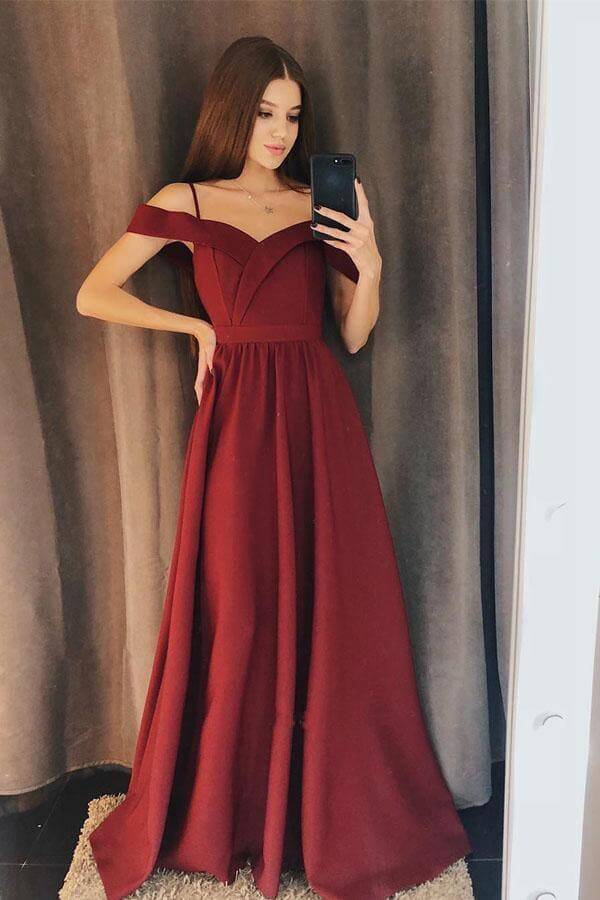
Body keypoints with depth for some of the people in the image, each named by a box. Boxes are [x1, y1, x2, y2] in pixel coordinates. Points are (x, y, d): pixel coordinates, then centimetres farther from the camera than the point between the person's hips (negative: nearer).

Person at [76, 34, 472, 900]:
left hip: (320, 418, 2)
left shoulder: (323, 204, 12)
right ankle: (222, 814, 28)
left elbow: (354, 335, 10)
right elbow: (93, 295, 5)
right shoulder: (184, 203, 6)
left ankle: (336, 807, 28)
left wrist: (370, 263, -7)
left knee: (335, 612, 6)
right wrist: (197, 325, 1)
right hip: (238, 421, -2)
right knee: (239, 619, 4)